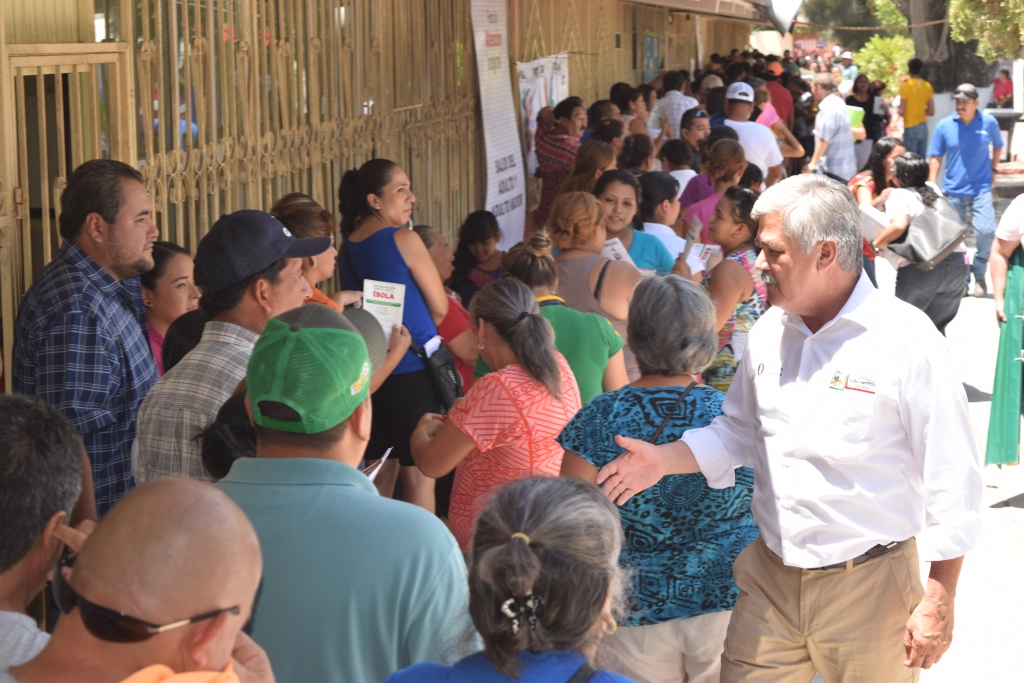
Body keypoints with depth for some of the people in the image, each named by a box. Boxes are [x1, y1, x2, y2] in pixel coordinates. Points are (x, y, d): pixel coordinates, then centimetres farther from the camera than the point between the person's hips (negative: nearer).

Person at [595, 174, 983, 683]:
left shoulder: (907, 340, -15)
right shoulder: (769, 331, 6)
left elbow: (952, 482, -13)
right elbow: (738, 431, 19)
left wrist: (938, 602, -13)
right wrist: (665, 460, 2)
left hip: (869, 583, -5)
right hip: (770, 577, 5)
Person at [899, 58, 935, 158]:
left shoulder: (906, 86, -10)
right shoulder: (927, 86, 4)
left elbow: (902, 112, -12)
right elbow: (931, 111, 6)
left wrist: (898, 108, 9)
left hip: (910, 127, -5)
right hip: (923, 127, 5)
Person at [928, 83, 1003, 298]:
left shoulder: (989, 123, -2)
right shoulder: (944, 126, -4)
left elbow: (997, 146, 18)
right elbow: (935, 158, 1)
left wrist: (993, 168, 12)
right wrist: (932, 186, -5)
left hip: (981, 189, -1)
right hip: (953, 191, 1)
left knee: (986, 231, -15)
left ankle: (979, 274, 8)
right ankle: (961, 281, 19)